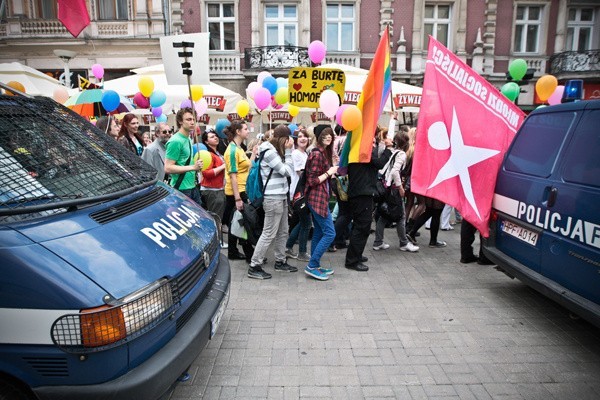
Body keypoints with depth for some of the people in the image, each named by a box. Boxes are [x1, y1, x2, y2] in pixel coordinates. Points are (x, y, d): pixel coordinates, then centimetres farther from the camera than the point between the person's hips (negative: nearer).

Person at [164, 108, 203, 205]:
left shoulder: (188, 139, 13)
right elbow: (168, 168, -20)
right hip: (181, 189, -9)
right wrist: (192, 167, -22)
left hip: (192, 187, 9)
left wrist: (196, 165, 7)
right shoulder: (175, 141, -15)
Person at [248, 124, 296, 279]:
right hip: (273, 198, -10)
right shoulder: (269, 152, -16)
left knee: (282, 232, 16)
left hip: (281, 196, 10)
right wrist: (288, 151, -10)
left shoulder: (275, 150, 14)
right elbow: (287, 171, -14)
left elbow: (286, 170, 13)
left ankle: (280, 262, 28)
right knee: (269, 234, -6)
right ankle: (254, 267, 2)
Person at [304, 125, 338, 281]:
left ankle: (315, 266, 22)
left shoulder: (325, 152, 13)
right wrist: (329, 173, -14)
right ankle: (312, 266, -1)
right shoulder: (317, 153, -16)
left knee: (319, 232, 14)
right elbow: (312, 181, -19)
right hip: (317, 198, -10)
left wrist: (332, 171, 4)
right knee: (330, 233, -8)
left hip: (320, 198, 10)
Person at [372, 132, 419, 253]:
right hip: (393, 188, -8)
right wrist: (400, 187, -15)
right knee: (401, 216, 4)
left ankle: (378, 242, 15)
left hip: (385, 186, 8)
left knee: (383, 215, 12)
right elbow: (395, 171, -23)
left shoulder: (390, 152, 12)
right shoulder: (401, 154, -10)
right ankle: (404, 243, 13)